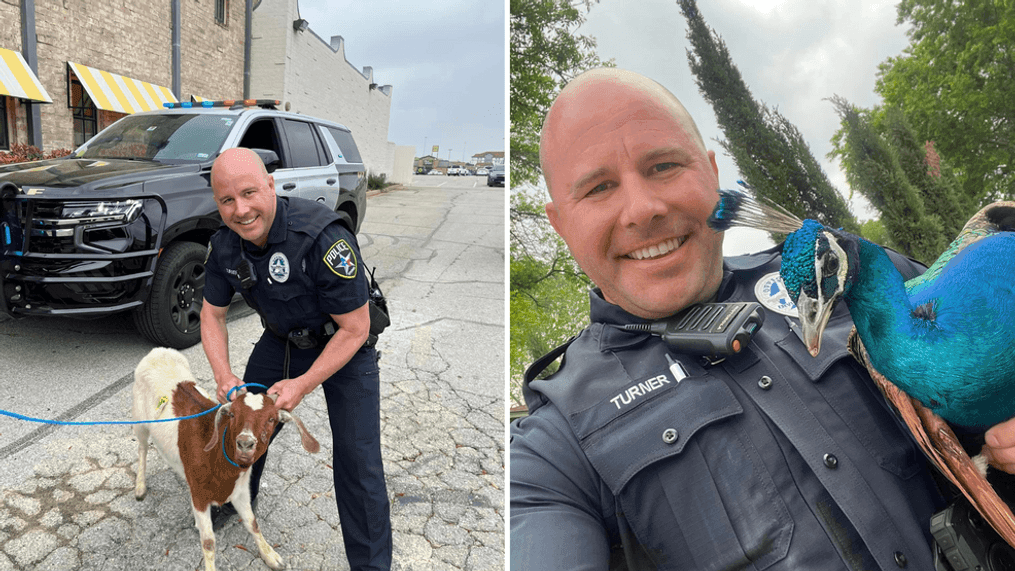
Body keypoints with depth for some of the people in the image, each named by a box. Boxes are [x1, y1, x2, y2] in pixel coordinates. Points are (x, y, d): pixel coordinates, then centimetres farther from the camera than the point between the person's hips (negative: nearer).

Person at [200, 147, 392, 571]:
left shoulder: (324, 238, -36)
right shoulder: (224, 244, -14)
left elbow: (355, 329, -29)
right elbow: (212, 314, 1)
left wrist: (303, 385, -27)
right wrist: (224, 377, -13)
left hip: (345, 343, -6)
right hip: (282, 340, 6)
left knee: (358, 460, -8)